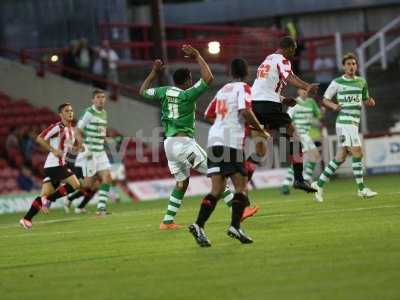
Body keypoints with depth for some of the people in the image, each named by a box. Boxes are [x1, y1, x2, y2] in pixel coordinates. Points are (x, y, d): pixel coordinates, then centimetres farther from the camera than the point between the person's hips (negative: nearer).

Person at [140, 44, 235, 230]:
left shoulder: (165, 92, 7)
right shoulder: (187, 95, -11)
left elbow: (143, 91, 25)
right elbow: (208, 78, -17)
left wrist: (154, 72, 31)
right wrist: (197, 57, -9)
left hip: (169, 143, 8)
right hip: (184, 142, -8)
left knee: (182, 182, 17)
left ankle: (168, 221, 14)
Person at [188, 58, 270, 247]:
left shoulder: (223, 90, 22)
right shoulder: (243, 88, 1)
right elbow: (245, 112, -15)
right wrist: (261, 131, -2)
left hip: (214, 139, 6)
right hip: (231, 141, -6)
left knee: (217, 189, 1)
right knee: (241, 186, 0)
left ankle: (199, 225, -15)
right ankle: (235, 226, -13)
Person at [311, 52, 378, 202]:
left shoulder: (362, 82, 13)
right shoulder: (337, 82, -2)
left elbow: (365, 100, 22)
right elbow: (325, 99, 4)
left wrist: (370, 102, 0)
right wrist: (334, 106, -15)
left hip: (354, 122, 6)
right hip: (344, 121, -6)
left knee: (340, 158, 7)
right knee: (357, 153, -13)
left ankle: (319, 184, 16)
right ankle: (361, 189, -9)